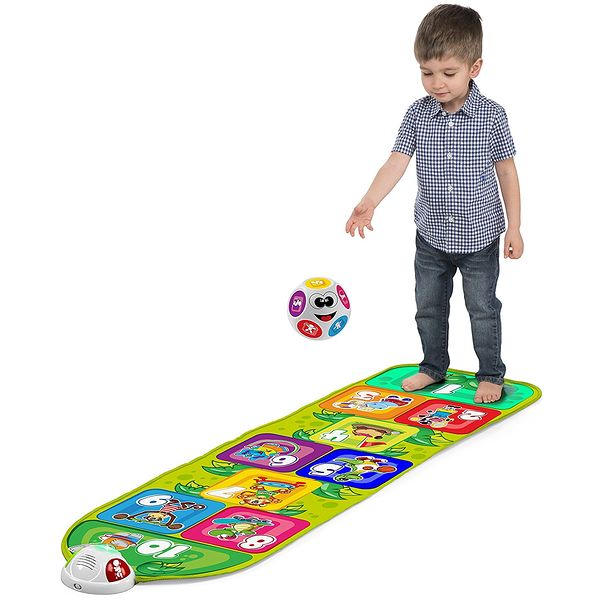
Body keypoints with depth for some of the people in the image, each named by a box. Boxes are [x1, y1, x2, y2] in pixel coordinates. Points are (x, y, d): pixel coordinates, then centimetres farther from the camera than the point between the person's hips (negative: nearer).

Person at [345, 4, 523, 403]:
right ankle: (434, 367, 35)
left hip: (480, 234, -3)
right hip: (432, 235, 3)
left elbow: (506, 171, -5)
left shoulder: (492, 115, -12)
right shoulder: (418, 114, -7)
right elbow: (396, 162, -12)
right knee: (429, 306, 16)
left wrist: (514, 227, -5)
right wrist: (369, 202, -28)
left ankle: (491, 374, 25)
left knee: (483, 309, 8)